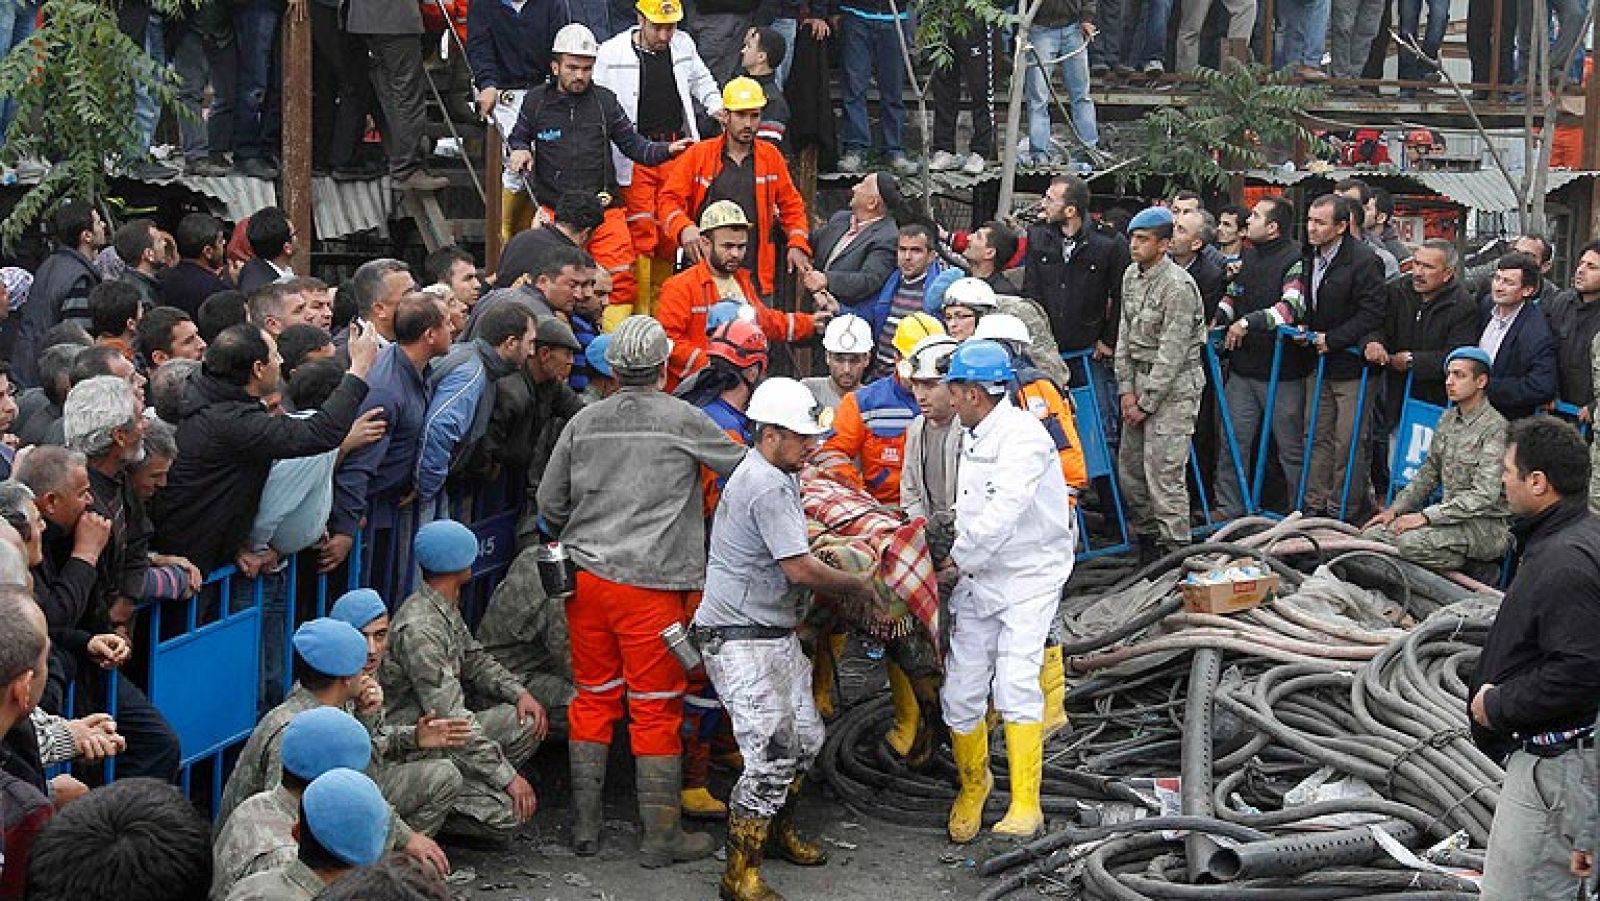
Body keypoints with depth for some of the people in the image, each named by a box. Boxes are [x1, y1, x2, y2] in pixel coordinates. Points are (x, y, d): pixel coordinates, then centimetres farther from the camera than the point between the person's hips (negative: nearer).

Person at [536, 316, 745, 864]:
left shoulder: (584, 422, 6)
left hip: (586, 574, 4)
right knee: (656, 708, 3)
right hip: (651, 581, -4)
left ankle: (584, 827, 19)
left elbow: (550, 503, 10)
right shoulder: (683, 421, -5)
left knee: (593, 699, 14)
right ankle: (660, 838, 8)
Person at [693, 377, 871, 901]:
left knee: (805, 738, 19)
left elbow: (792, 555, 25)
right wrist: (857, 584, -7)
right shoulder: (769, 488, -21)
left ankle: (779, 830, 38)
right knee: (771, 756, -13)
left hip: (775, 633, 11)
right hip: (741, 641, -11)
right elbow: (800, 569, -22)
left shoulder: (770, 476, 14)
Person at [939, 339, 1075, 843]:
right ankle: (973, 785, 27)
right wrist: (960, 563, 7)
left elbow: (1001, 515, -26)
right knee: (959, 695, 5)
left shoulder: (1023, 436, -18)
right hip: (976, 581, 8)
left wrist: (957, 558, -16)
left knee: (1015, 684, -19)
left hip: (1027, 580, -8)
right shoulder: (972, 437, 11)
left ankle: (1025, 806, -15)